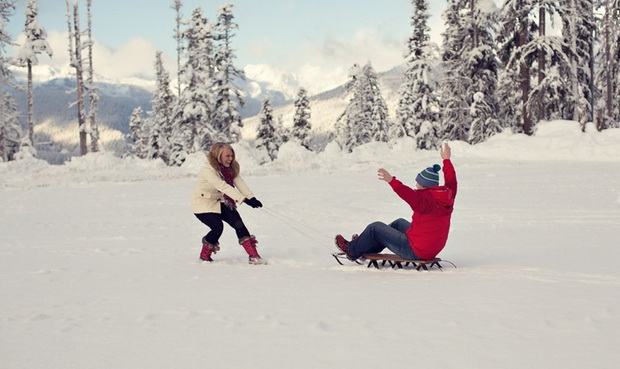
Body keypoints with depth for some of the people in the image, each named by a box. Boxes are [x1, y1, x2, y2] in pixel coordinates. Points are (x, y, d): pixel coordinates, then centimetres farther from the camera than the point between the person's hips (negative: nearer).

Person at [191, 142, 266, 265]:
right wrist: (243, 199, -44)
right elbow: (224, 187, -37)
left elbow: (239, 182, -15)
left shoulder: (231, 168, -3)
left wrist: (251, 197, -30)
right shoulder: (208, 170, -28)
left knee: (238, 223, -10)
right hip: (203, 203, -6)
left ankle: (253, 256, -11)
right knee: (218, 227, -23)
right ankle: (204, 255, 2)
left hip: (219, 202, 6)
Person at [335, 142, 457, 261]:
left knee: (375, 228, 7)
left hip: (415, 252, -9)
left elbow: (411, 196, -45)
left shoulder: (426, 199, -26)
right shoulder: (448, 195, -1)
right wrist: (446, 159, 33)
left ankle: (352, 250, 32)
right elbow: (451, 180, 19)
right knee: (399, 223, 32)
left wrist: (392, 181, -49)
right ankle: (368, 249, 43)